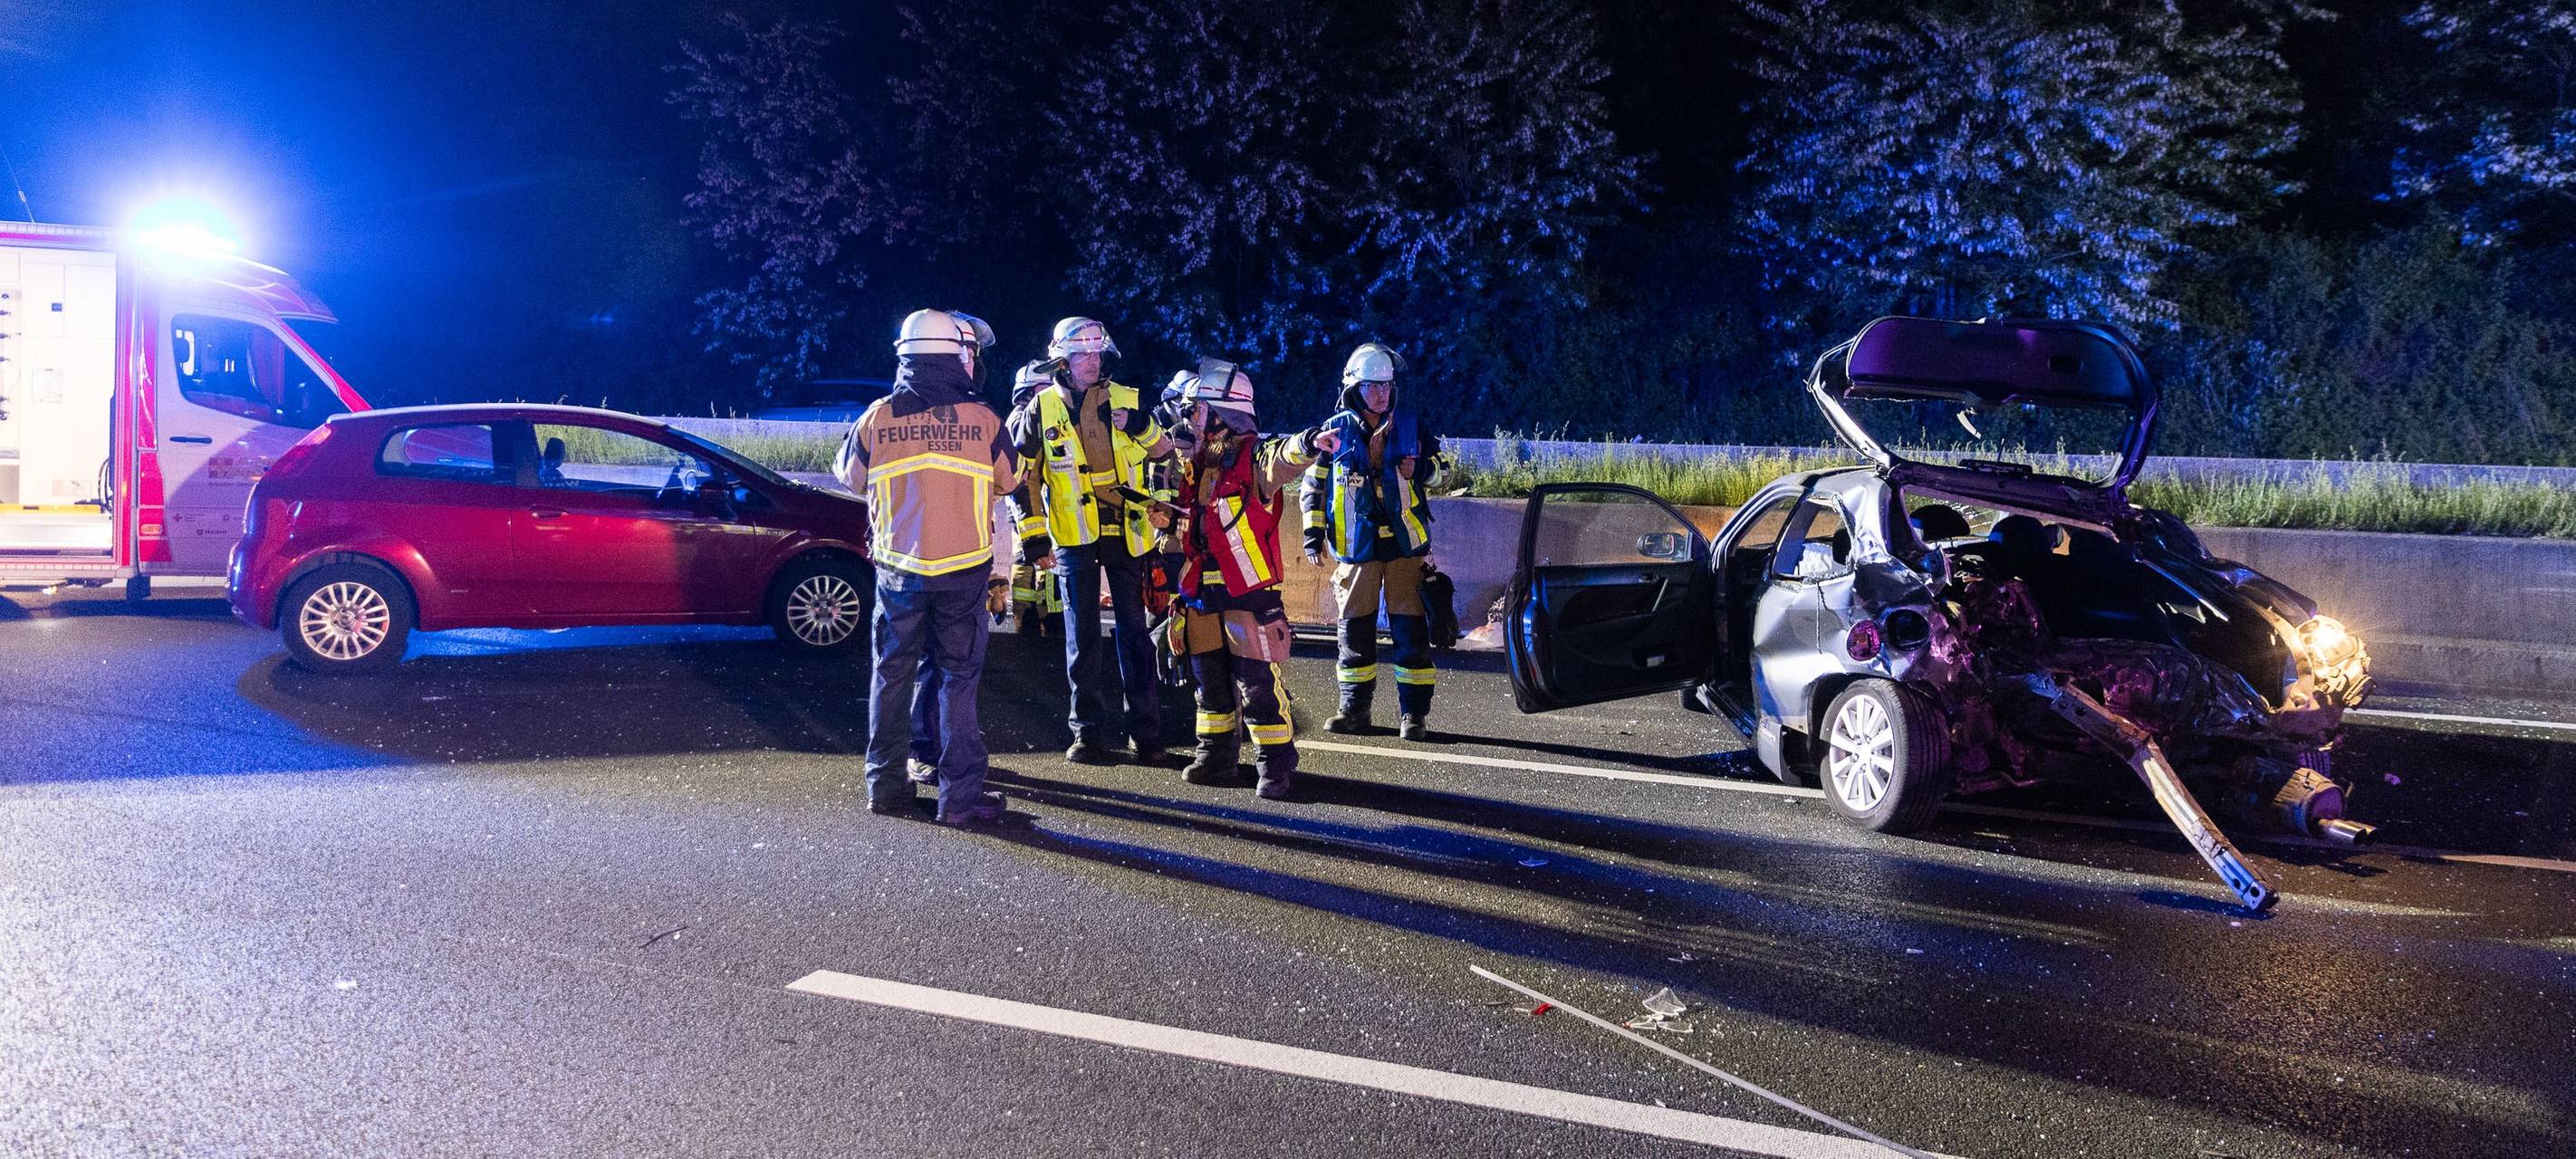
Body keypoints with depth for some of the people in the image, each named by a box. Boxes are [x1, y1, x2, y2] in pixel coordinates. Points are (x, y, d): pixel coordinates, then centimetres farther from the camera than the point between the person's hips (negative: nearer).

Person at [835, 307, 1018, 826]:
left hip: (898, 567, 2)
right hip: (963, 569, -1)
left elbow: (850, 477, 13)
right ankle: (960, 795, 3)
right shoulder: (983, 419, -7)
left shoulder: (876, 418, -4)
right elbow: (1009, 480, 10)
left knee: (893, 673, 14)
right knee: (958, 677, 4)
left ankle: (887, 784, 19)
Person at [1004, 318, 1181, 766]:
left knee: (1133, 630, 4)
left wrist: (1159, 504, 2)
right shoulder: (1040, 408, 0)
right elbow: (1020, 473, 3)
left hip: (1124, 534, 1)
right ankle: (1089, 730, 12)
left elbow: (1163, 452, 13)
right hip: (1073, 538, -1)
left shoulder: (1125, 402, 2)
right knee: (1082, 636, 3)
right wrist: (1032, 536, 0)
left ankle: (1146, 729, 11)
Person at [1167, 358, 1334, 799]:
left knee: (1257, 684, -7)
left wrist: (1306, 444, -57)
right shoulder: (1197, 463, 13)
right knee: (1210, 680, 15)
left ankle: (1276, 764, 2)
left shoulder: (1255, 457, -12)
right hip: (1202, 592, 8)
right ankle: (1216, 755, 28)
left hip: (1249, 592, -7)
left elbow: (1282, 458, -37)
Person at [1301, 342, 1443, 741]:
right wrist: (1313, 533, 2)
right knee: (1354, 629, 6)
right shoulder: (1336, 431, 3)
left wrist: (1420, 469, -5)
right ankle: (1355, 709, 17)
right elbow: (1314, 485, 8)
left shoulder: (1410, 426, 5)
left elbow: (1435, 465, 19)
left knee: (1411, 628, -2)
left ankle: (1414, 712, 4)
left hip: (1405, 543, 0)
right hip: (1356, 545, 0)